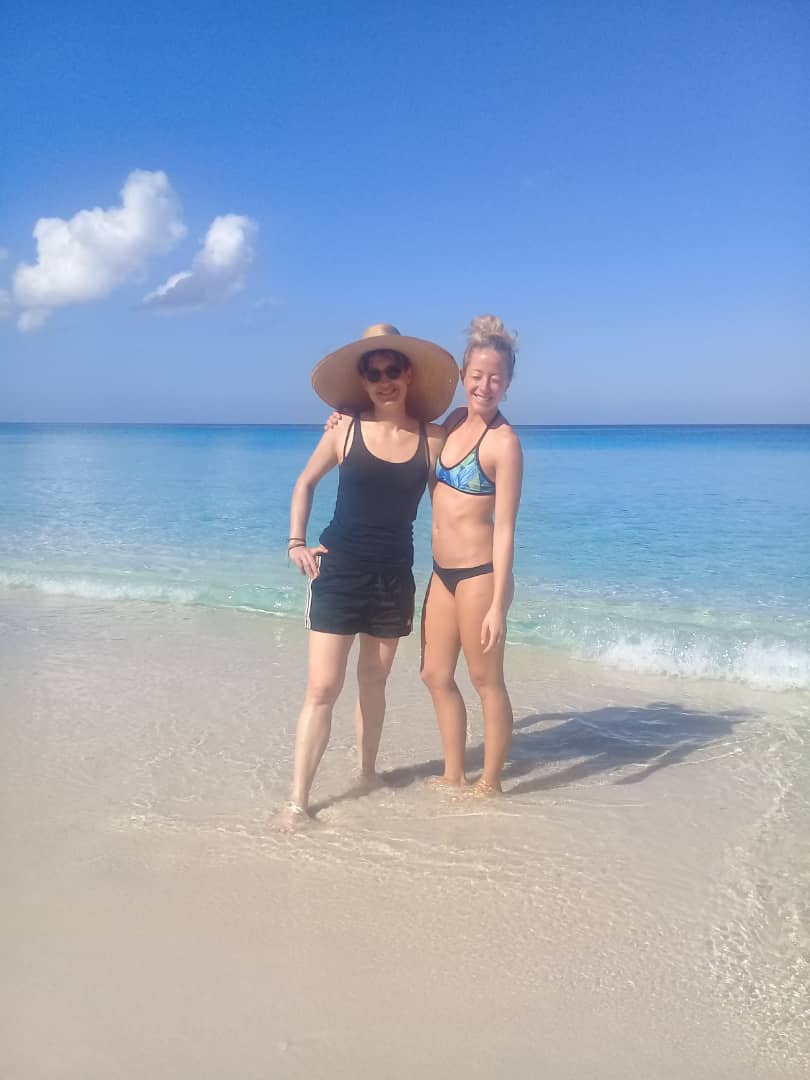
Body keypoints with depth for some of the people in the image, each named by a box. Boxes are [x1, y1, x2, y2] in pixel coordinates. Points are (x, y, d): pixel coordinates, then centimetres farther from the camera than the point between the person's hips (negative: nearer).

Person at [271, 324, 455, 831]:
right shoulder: (346, 428, -5)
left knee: (373, 682, 16)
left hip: (394, 577, 2)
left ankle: (367, 772, 36)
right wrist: (296, 542, -2)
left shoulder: (432, 438, -3)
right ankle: (298, 799, 7)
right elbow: (306, 482, 8)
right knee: (322, 688, -3)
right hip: (339, 572, -2)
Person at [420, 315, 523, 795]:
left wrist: (498, 604, -18)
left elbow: (505, 529, -16)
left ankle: (490, 784, 23)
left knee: (487, 680, 6)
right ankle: (454, 775, 32)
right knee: (437, 675, 16)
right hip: (443, 572, 8)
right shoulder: (454, 422, 7)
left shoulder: (504, 441, -14)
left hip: (478, 574, -8)